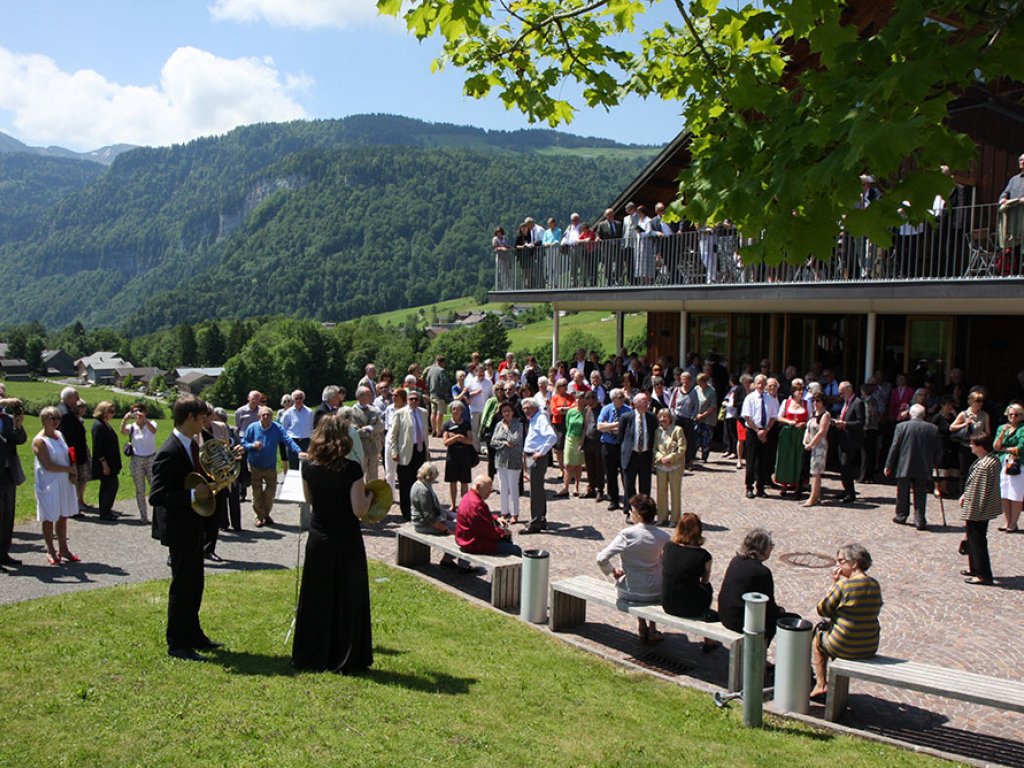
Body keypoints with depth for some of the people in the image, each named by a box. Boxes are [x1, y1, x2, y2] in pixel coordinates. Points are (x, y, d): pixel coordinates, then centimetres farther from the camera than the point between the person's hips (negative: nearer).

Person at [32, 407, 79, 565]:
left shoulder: (59, 434, 9)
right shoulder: (39, 441, -13)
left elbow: (69, 456, 15)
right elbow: (47, 465, -19)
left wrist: (73, 474, -1)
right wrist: (70, 469, -12)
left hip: (65, 483, 7)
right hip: (49, 485, -7)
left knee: (63, 516, 11)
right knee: (49, 518, 1)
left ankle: (63, 549, 20)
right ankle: (50, 551, 13)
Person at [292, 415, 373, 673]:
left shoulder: (308, 467, -4)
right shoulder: (351, 469, -17)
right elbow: (359, 510, -17)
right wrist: (369, 495, 1)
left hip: (318, 539, 4)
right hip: (346, 541, -4)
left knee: (317, 598, 15)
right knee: (347, 599, 8)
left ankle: (312, 656, 24)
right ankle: (345, 659, 15)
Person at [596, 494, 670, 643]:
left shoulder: (626, 534, -19)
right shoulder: (663, 537, -12)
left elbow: (601, 559, -21)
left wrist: (612, 571, -3)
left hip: (627, 593, -1)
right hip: (654, 594, 1)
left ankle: (641, 626, 36)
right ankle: (652, 629, 38)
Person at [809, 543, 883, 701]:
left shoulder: (844, 585, -21)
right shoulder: (875, 585, 0)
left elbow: (822, 609, -10)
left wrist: (834, 584, -7)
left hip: (846, 649, -6)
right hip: (870, 648, 6)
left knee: (818, 637, 24)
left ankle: (821, 685, 27)